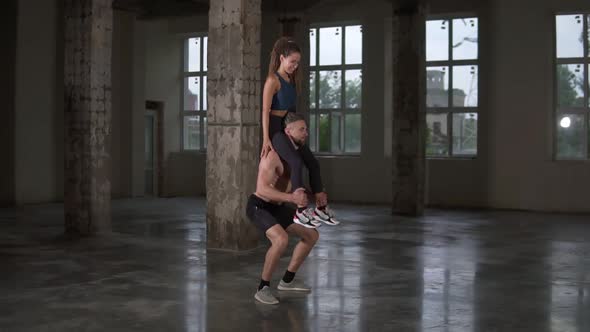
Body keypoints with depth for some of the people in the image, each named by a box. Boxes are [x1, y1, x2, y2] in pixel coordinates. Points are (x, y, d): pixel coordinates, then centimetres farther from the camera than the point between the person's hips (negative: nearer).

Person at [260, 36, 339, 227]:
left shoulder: (291, 80, 16)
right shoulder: (273, 80, -8)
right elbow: (265, 110, -14)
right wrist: (266, 139, -20)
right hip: (275, 128, -9)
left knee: (313, 163, 4)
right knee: (296, 163, -25)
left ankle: (321, 208, 11)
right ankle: (301, 211, -23)